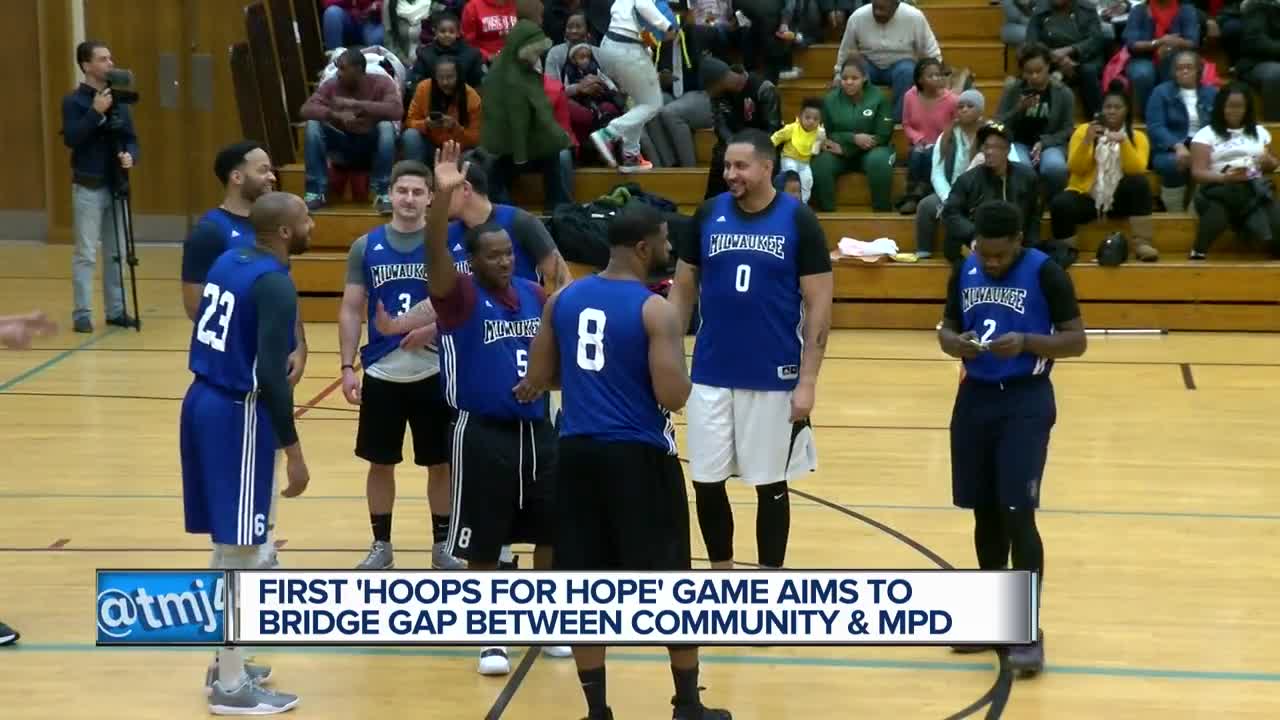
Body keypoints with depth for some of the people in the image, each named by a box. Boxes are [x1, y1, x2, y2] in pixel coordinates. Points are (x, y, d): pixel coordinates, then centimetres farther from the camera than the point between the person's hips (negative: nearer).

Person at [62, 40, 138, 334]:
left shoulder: (118, 101, 8)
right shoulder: (74, 101, -7)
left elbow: (130, 138, 11)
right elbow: (71, 138, -18)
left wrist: (130, 156, -10)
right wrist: (96, 112, -24)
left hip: (116, 185, 5)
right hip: (89, 187, -5)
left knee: (116, 252, 10)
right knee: (86, 254, -4)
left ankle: (115, 310, 17)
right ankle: (82, 314, 0)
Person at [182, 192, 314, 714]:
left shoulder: (228, 261, 10)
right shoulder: (274, 283, -17)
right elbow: (270, 373, -23)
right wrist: (293, 449, -19)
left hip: (204, 401, 9)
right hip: (238, 414, -9)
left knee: (231, 542, 19)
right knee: (239, 549, -2)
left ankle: (227, 664, 29)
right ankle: (231, 687, 4)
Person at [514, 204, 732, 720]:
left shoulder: (563, 300, 5)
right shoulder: (656, 310, -12)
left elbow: (536, 380, 9)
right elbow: (673, 396, -18)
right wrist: (682, 375, 3)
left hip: (577, 451, 5)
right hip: (640, 455, -5)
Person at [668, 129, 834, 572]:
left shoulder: (798, 221, -6)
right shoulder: (708, 215, 2)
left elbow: (818, 306, -5)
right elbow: (683, 289, 10)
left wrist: (808, 381, -11)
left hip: (774, 378, -3)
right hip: (710, 375, 3)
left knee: (770, 484, 6)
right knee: (707, 482, 8)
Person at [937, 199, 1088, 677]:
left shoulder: (1046, 274, -10)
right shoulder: (964, 273, 5)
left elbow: (1076, 341, -8)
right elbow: (947, 328, 15)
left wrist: (1026, 342, -24)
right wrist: (955, 343, -10)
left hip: (1025, 401, -5)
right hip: (975, 396, 5)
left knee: (1017, 512, -11)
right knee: (985, 511, 12)